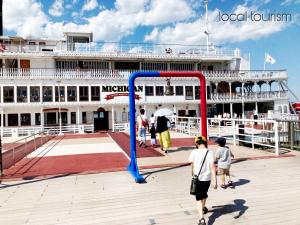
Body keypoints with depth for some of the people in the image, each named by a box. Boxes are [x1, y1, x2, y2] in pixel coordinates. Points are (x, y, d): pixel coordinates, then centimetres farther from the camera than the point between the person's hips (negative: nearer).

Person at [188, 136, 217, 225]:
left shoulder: (194, 152, -10)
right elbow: (212, 166, -17)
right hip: (207, 178, 2)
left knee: (199, 198, 6)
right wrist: (215, 180, -16)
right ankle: (203, 208, 52)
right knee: (204, 194, 27)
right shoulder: (209, 152, -10)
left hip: (197, 178, -2)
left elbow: (192, 165, 0)